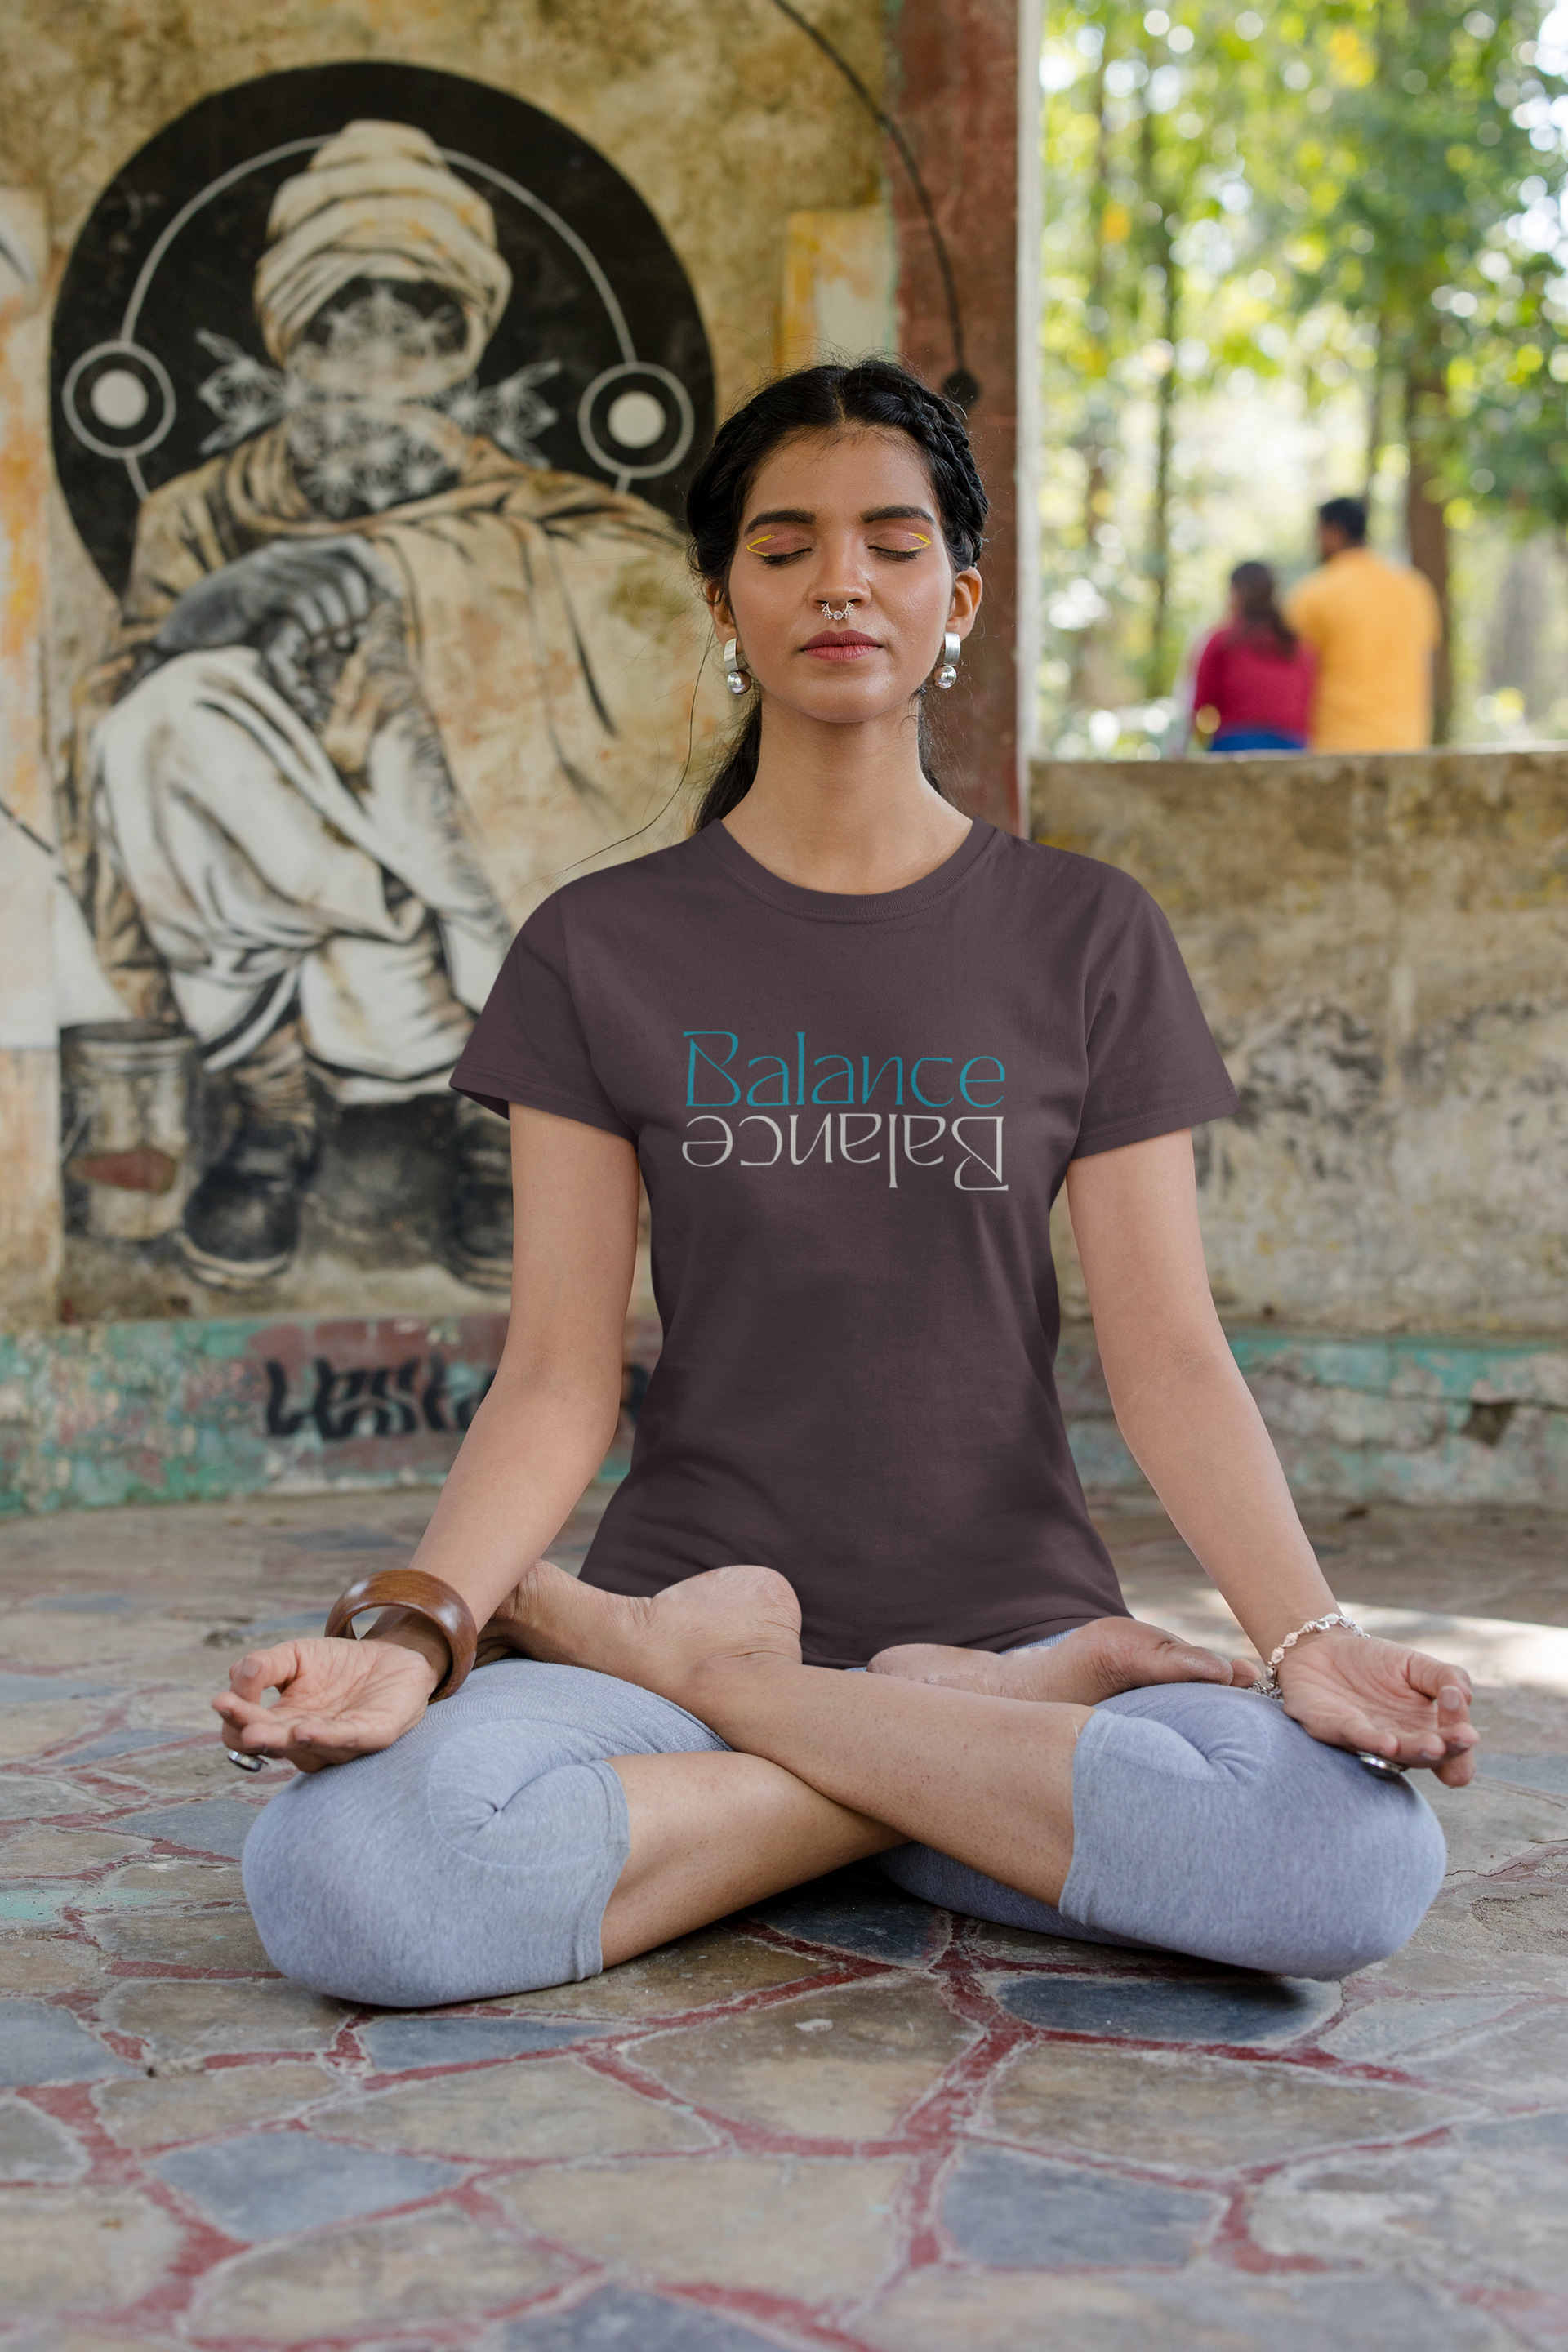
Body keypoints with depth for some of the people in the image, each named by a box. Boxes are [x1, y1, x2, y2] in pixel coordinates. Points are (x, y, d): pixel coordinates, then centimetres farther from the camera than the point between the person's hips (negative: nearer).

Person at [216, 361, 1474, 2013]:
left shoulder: (1086, 938, 7)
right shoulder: (602, 950, 6)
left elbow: (1168, 1354, 0)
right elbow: (557, 1381, -1)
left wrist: (1310, 1637, -18)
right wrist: (413, 1630, -20)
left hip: (1015, 1612, 1)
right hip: (688, 1568, -1)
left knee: (1362, 1856, -32)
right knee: (340, 1879, -33)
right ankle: (1009, 1745, -15)